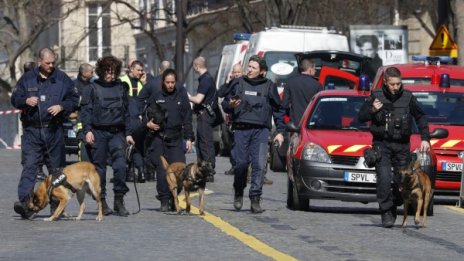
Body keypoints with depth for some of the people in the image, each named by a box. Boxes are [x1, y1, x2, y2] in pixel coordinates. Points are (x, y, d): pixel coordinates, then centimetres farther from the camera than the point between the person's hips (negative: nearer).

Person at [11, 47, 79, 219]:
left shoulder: (62, 79, 7)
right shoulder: (27, 78, 7)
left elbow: (74, 99, 9)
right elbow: (15, 99, 10)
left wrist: (61, 107, -9)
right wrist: (26, 101, -11)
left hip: (54, 130, 1)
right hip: (32, 130, -1)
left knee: (57, 168, 7)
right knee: (29, 166, -13)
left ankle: (57, 205, 16)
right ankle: (25, 201, -22)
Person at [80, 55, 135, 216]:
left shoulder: (121, 88, 12)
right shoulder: (93, 88, 2)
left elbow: (126, 112, 16)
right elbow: (85, 110, 0)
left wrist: (128, 133, 12)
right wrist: (87, 130, -11)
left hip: (117, 132, 2)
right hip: (98, 132, -2)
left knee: (120, 165, -11)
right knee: (99, 167, 3)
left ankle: (119, 200, -3)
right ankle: (102, 202, 11)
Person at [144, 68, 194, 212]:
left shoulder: (181, 96, 7)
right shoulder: (156, 96, 7)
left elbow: (187, 118, 8)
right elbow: (146, 114, 13)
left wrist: (189, 138, 2)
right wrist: (148, 123, -10)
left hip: (176, 139, 0)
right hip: (158, 138, 0)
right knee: (161, 171, -4)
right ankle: (164, 201, 3)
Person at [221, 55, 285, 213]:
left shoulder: (269, 86, 8)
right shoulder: (238, 84, 11)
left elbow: (278, 110, 13)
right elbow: (225, 104, 16)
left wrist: (280, 131, 8)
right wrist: (230, 105, -8)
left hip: (261, 130, -1)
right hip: (241, 129, 1)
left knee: (259, 164, -11)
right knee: (241, 163, -2)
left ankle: (255, 199, -9)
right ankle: (238, 193, 21)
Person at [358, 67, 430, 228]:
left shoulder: (407, 98, 1)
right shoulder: (377, 96, -2)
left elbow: (420, 117, 14)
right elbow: (361, 117, 3)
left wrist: (425, 138, 5)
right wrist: (372, 110, -17)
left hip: (402, 146, 2)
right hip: (381, 144, -2)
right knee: (384, 178, -18)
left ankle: (394, 207, 25)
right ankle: (386, 212, -11)